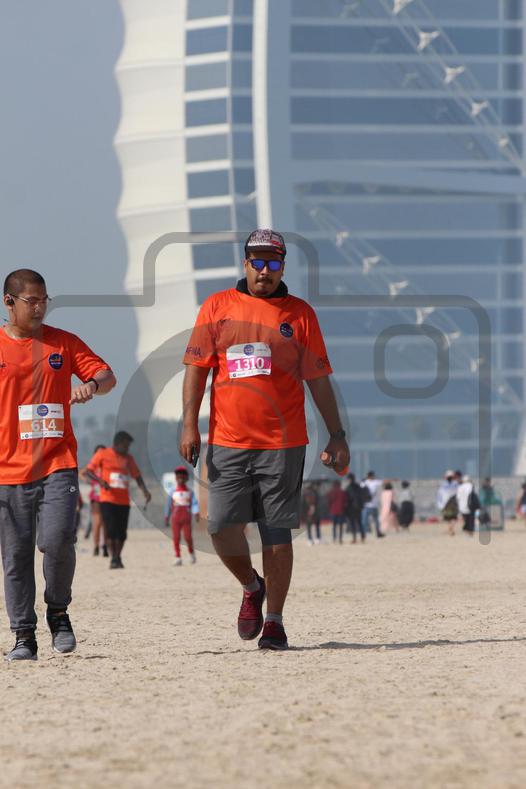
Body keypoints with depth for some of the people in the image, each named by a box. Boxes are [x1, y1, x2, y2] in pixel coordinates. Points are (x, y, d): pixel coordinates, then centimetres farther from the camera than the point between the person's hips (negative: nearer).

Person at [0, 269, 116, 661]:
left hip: (58, 464, 0)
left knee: (57, 540, -17)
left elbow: (107, 375, 8)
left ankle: (59, 611, 8)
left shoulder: (63, 342, 8)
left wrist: (92, 384, -16)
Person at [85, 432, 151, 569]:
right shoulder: (103, 454, 2)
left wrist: (144, 490, 0)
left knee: (122, 533, 1)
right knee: (111, 529, -13)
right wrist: (100, 481, -18)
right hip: (108, 499, -4)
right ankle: (114, 559, -7)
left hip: (124, 501, 4)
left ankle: (117, 558, 15)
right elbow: (88, 471, 1)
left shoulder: (128, 458, 14)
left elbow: (137, 476, 17)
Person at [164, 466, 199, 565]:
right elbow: (168, 504, 12)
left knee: (188, 537, -5)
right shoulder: (172, 491, 8)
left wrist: (196, 513, -14)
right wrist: (166, 517, 12)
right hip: (175, 517, 1)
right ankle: (178, 557, 3)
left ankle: (191, 553, 21)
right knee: (176, 538, -3)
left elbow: (194, 503, 0)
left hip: (186, 517, -1)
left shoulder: (189, 491, 7)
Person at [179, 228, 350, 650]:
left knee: (277, 533, -1)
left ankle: (274, 620, 9)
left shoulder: (299, 313, 8)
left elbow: (318, 379, 9)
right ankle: (251, 588, 22)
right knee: (223, 528, -6)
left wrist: (337, 435, 4)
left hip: (283, 444, -1)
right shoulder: (218, 307, 9)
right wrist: (189, 425, -3)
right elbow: (197, 367, 7)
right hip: (227, 442, 1)